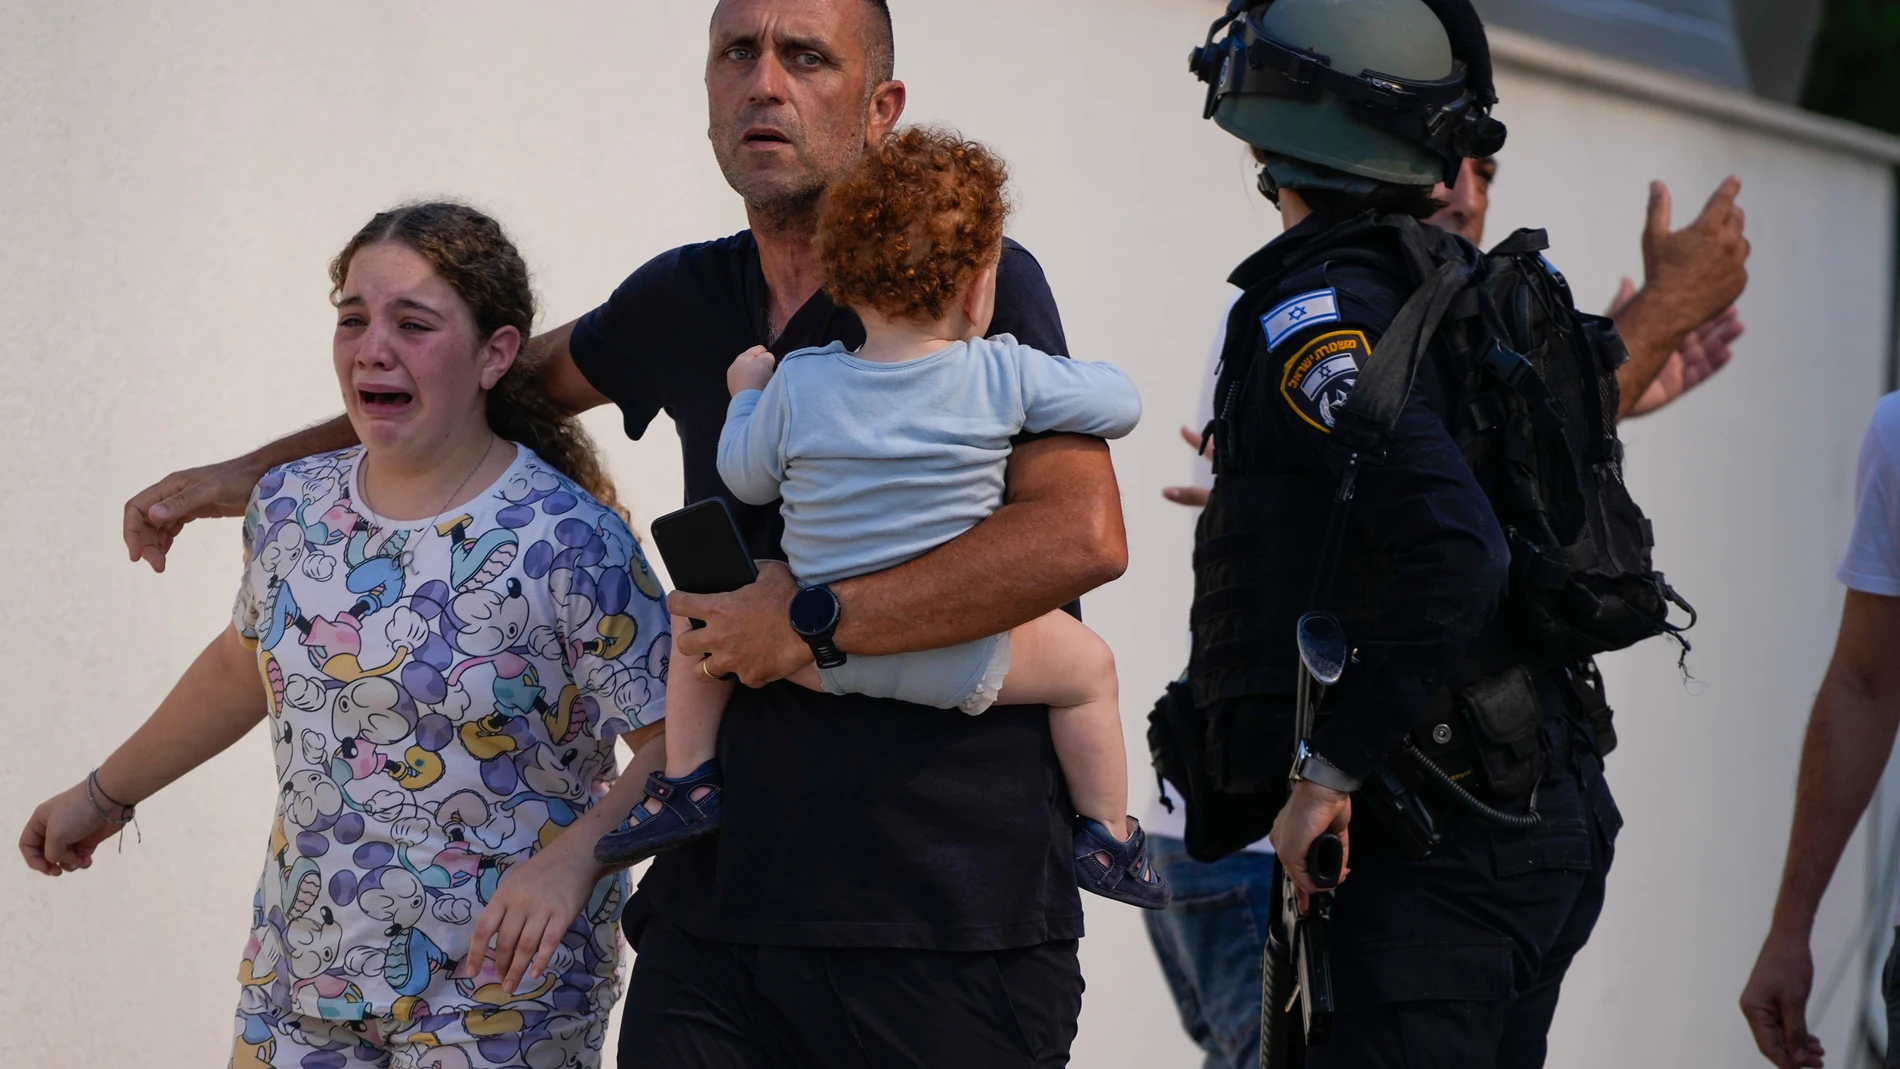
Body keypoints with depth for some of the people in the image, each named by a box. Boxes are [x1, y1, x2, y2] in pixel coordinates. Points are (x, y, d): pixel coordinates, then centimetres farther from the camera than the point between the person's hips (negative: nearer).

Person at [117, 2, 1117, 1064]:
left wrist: (813, 620, -16)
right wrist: (247, 473, 32)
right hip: (718, 898, 5)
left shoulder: (971, 278, -6)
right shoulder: (685, 300, 12)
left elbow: (1081, 534, -19)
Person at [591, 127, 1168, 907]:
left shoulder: (796, 386, -8)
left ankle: (686, 783, 18)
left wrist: (746, 395, 26)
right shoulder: (1004, 376, -12)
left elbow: (747, 478, 7)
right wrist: (1074, 375, 21)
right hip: (963, 667, -1)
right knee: (1088, 664, 24)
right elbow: (1120, 403, -1)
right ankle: (1107, 837, 25)